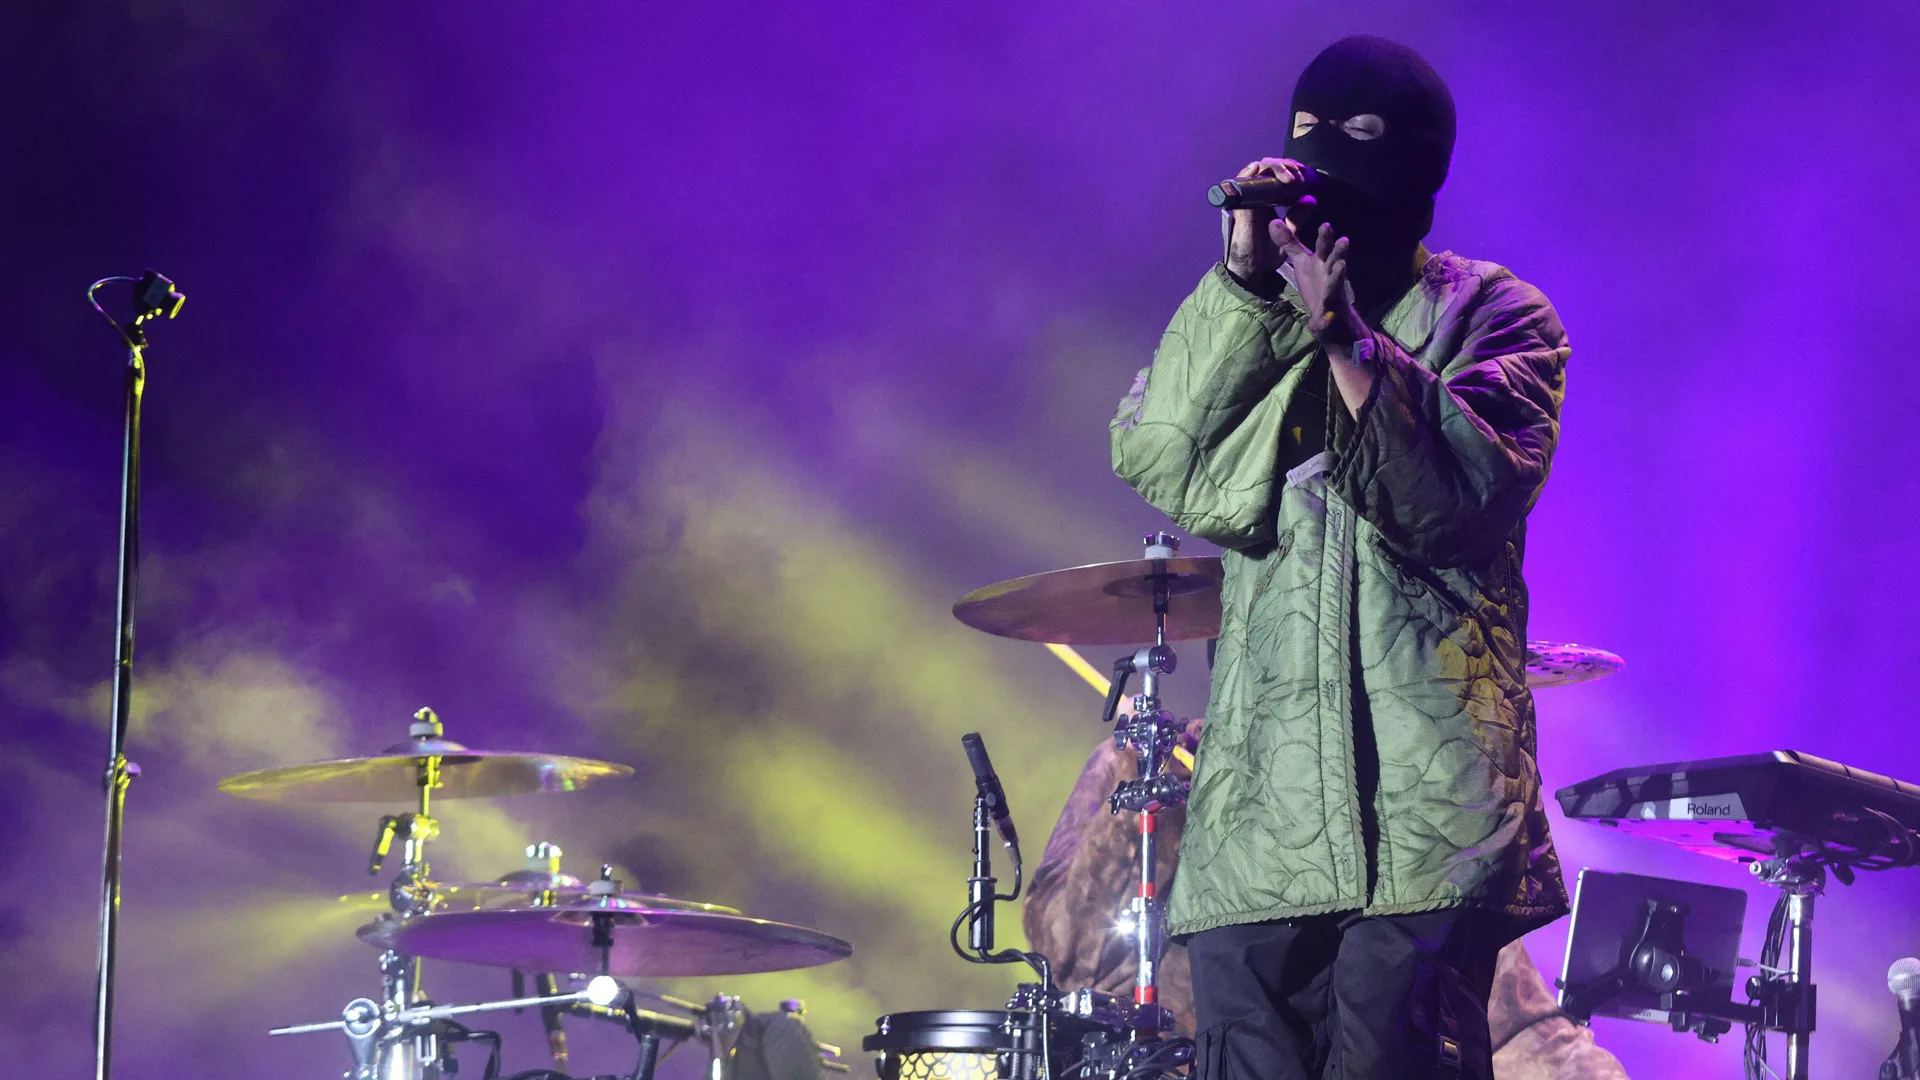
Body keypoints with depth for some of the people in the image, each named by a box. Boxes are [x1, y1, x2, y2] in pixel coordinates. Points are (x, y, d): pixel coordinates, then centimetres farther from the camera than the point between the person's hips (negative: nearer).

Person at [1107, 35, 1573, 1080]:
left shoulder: (1493, 316, 9)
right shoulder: (1249, 313, 19)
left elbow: (1458, 502, -8)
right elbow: (1152, 456, 1)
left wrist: (1344, 332, -14)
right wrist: (1245, 279, -5)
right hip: (1260, 799, 3)